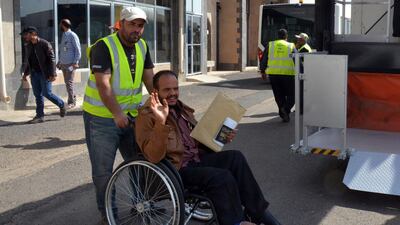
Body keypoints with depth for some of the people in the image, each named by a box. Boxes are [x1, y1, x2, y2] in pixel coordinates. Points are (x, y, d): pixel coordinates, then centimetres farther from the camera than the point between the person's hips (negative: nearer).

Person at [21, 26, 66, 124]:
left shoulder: (45, 44, -11)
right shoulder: (28, 46, 10)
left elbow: (51, 59, -13)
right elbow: (27, 61, 20)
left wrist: (52, 74, -18)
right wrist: (25, 73, 16)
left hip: (44, 73, -7)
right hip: (34, 73, 7)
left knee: (47, 93, -7)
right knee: (38, 95, 7)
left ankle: (62, 105, 17)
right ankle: (40, 116, 13)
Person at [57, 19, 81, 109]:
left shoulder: (72, 35, -9)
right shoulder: (63, 35, 14)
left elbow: (77, 49, -12)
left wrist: (75, 62, -17)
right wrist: (60, 61, 14)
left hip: (70, 63, -8)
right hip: (63, 63, 8)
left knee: (69, 83, -6)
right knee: (67, 82, 12)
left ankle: (71, 102, 1)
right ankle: (73, 97, 23)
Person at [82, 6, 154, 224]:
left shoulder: (142, 47, 6)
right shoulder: (103, 47, -16)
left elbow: (149, 79, 8)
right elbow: (103, 84, -23)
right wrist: (117, 114, -29)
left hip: (132, 114, 6)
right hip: (103, 117, -6)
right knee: (103, 170, 3)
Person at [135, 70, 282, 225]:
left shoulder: (181, 109, 14)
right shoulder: (147, 116, -10)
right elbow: (154, 157, -24)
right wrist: (161, 122, -35)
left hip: (196, 159, 8)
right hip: (175, 169, -8)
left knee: (235, 158, -11)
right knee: (222, 177, -26)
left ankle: (257, 211, -1)